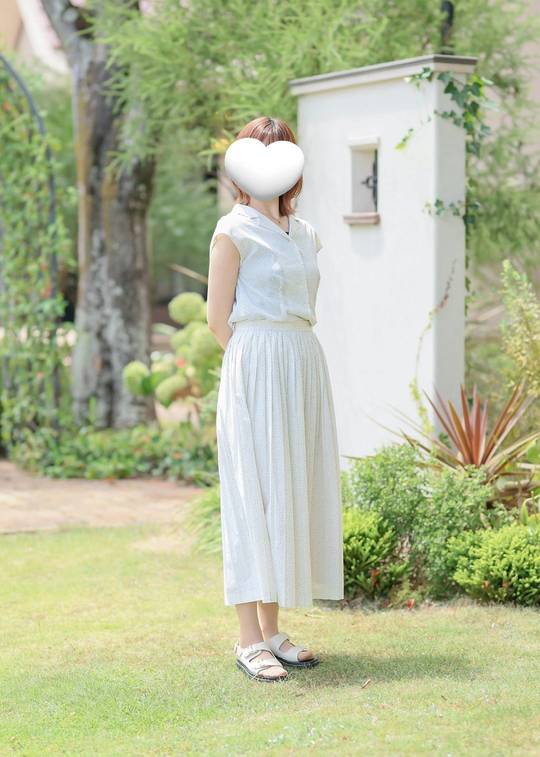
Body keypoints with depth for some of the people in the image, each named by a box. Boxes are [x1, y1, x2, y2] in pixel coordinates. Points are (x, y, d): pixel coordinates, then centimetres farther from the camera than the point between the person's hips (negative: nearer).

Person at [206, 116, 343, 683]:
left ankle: (271, 629, 15)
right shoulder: (234, 230, -4)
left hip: (305, 368, 7)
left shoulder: (305, 234, 16)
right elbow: (219, 319, -5)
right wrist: (261, 358, 0)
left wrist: (287, 360, 9)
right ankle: (249, 640, -3)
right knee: (254, 493, -6)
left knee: (292, 493, 7)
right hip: (255, 371, -7)